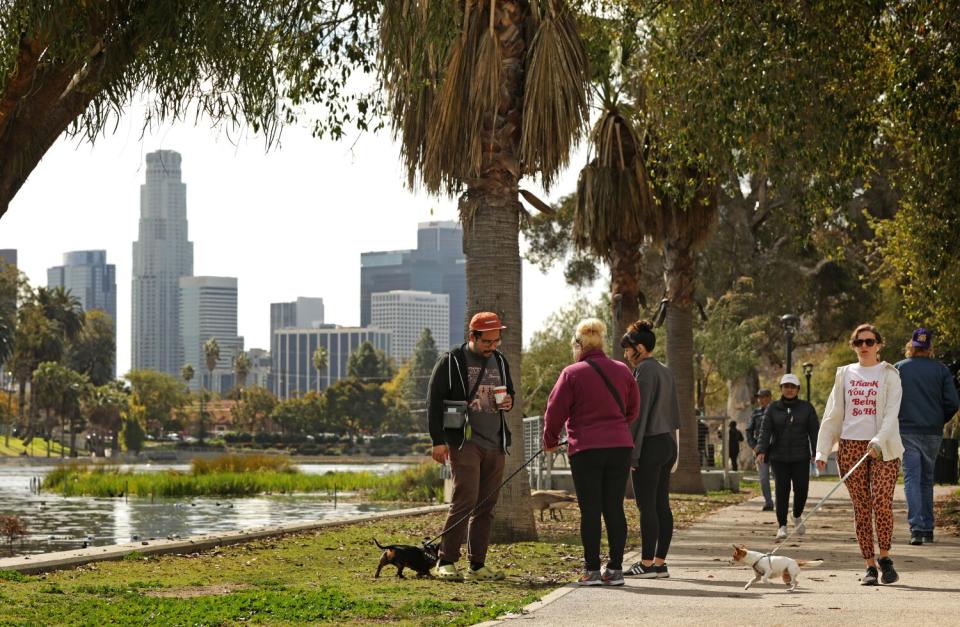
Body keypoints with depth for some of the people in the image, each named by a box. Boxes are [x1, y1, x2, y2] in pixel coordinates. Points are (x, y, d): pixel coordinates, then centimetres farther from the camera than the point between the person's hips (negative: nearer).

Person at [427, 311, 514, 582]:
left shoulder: (500, 362, 14)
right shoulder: (451, 362, -4)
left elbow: (510, 392, 29)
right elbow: (433, 402, -6)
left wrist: (509, 402, 3)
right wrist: (438, 440, -12)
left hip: (494, 445, 6)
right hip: (464, 441, -6)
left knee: (486, 506, 6)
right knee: (465, 499, -15)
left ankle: (477, 565, 11)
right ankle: (445, 562, -8)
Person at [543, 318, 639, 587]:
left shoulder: (572, 373, -4)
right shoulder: (622, 371, 10)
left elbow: (555, 411, -2)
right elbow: (633, 410, 16)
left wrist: (550, 441, 14)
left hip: (585, 449, -4)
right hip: (620, 446, 4)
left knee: (590, 509, -1)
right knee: (614, 507, 6)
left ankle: (592, 570, 0)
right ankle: (615, 569, 7)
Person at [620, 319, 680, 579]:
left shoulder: (644, 371, -11)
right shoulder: (665, 372, 16)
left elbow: (639, 413, -15)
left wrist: (632, 451, -14)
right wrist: (674, 452, 22)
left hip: (649, 444, -9)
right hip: (667, 442, 9)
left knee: (646, 506, -6)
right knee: (662, 504, 8)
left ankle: (647, 563, -4)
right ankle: (660, 562, 10)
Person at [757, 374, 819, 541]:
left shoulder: (806, 408, 6)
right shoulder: (773, 408, 7)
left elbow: (814, 431, 2)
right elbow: (765, 431, -1)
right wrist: (761, 450, -15)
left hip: (800, 458, 0)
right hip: (779, 457, 0)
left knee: (801, 488, -2)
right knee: (782, 490, -6)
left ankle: (797, 516, 26)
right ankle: (782, 526, -3)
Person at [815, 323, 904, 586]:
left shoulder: (889, 375, 4)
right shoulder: (845, 374, 13)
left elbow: (891, 413, -7)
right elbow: (833, 414, 13)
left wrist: (878, 442, -23)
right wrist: (823, 450, 5)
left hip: (883, 447, -2)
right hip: (850, 445, 3)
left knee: (882, 502, -14)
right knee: (861, 507, 1)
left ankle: (885, 557, 4)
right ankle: (869, 566, 5)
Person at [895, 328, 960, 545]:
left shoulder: (898, 368, 0)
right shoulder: (941, 370, 2)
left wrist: (894, 422, 12)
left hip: (906, 431, -2)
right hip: (933, 432, 2)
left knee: (912, 479, -3)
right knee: (927, 479, 15)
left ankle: (917, 528, -16)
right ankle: (928, 528, 17)